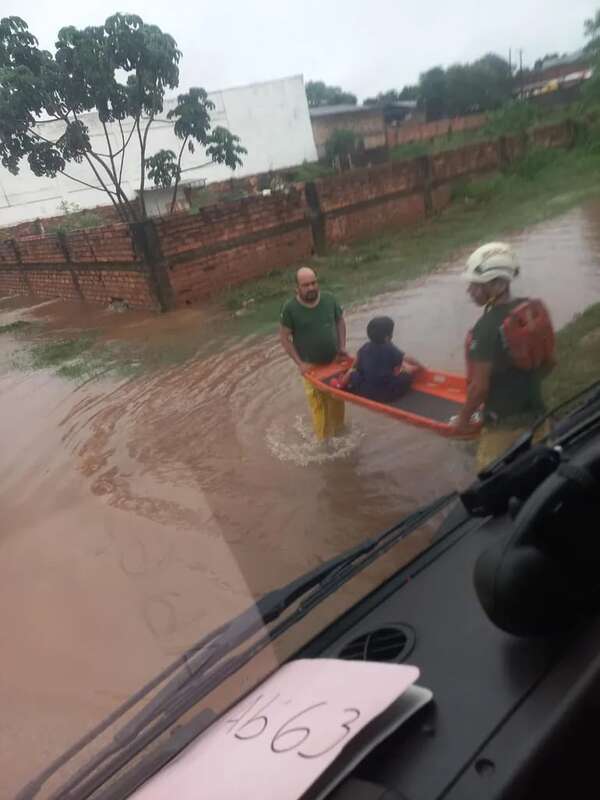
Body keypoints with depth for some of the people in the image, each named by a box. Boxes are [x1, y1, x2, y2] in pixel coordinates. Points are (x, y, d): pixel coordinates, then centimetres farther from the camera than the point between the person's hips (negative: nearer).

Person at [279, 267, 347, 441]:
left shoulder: (329, 299, -8)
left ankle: (339, 431, 40)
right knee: (318, 402, 5)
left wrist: (342, 347, -3)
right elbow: (284, 337, -11)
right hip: (311, 365, -3)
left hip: (335, 360, 3)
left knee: (337, 398, 17)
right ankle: (324, 438, 25)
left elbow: (340, 321, 7)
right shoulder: (290, 308, -17)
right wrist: (299, 363, -16)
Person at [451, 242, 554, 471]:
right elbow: (548, 362, 10)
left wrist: (464, 418, -6)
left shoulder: (487, 327, -24)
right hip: (536, 416, 7)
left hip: (504, 424, -7)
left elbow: (479, 386, -21)